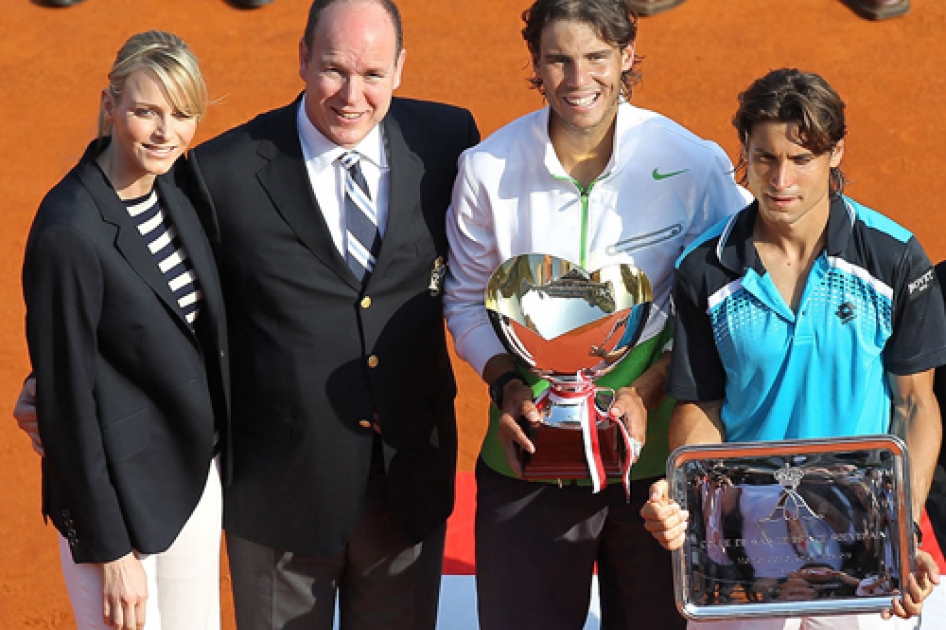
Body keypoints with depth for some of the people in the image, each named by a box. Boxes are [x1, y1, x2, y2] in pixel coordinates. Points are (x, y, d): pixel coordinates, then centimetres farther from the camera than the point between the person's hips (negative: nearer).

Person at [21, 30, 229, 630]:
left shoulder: (176, 189, -1)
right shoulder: (69, 234, -23)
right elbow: (66, 400, -19)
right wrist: (108, 550, -15)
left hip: (198, 469, 7)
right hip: (121, 488, -7)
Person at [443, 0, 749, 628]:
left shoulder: (695, 164, -8)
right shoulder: (488, 169, -5)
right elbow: (467, 300, 7)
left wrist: (647, 392, -14)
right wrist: (507, 384, -10)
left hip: (656, 453, 0)